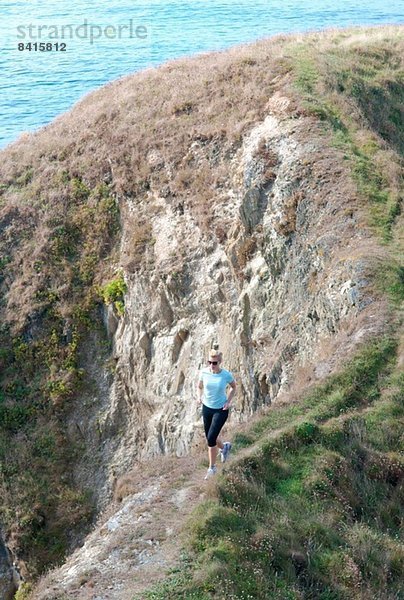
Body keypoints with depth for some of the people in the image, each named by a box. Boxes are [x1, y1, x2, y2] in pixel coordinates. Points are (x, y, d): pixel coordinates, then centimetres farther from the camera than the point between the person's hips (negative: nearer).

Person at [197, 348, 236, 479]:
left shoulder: (226, 375, -17)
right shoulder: (204, 372, -11)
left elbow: (234, 387, 3)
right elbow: (199, 386, 7)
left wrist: (228, 401, -9)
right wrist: (199, 396, -13)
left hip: (221, 410, -4)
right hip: (206, 408, 4)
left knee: (211, 438, -11)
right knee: (210, 437, 15)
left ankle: (212, 467, 11)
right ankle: (224, 447, 50)